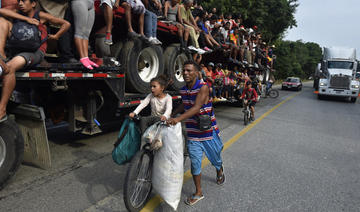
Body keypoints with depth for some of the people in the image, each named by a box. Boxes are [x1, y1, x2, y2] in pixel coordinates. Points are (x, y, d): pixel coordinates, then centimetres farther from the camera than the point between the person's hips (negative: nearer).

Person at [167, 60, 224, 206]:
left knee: (215, 159, 18)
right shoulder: (183, 90, 3)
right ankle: (198, 193, 22)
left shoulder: (203, 87, -18)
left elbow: (196, 107, -29)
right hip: (192, 134, 4)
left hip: (208, 131, -4)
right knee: (195, 163, 5)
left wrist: (178, 119, -41)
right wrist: (171, 115, 8)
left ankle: (220, 171, 53)